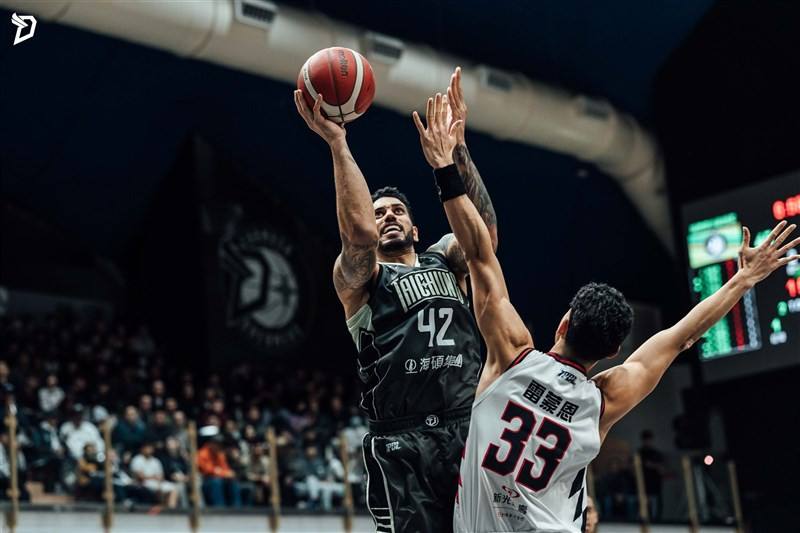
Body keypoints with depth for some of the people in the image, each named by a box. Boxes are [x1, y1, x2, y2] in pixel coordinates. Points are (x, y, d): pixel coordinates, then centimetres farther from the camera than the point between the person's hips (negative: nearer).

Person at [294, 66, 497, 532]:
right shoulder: (359, 277, 8)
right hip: (403, 444, -3)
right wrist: (337, 143, -17)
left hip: (470, 432, 3)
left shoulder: (445, 262, 19)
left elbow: (482, 226, -2)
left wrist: (456, 143, -10)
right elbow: (360, 233, -15)